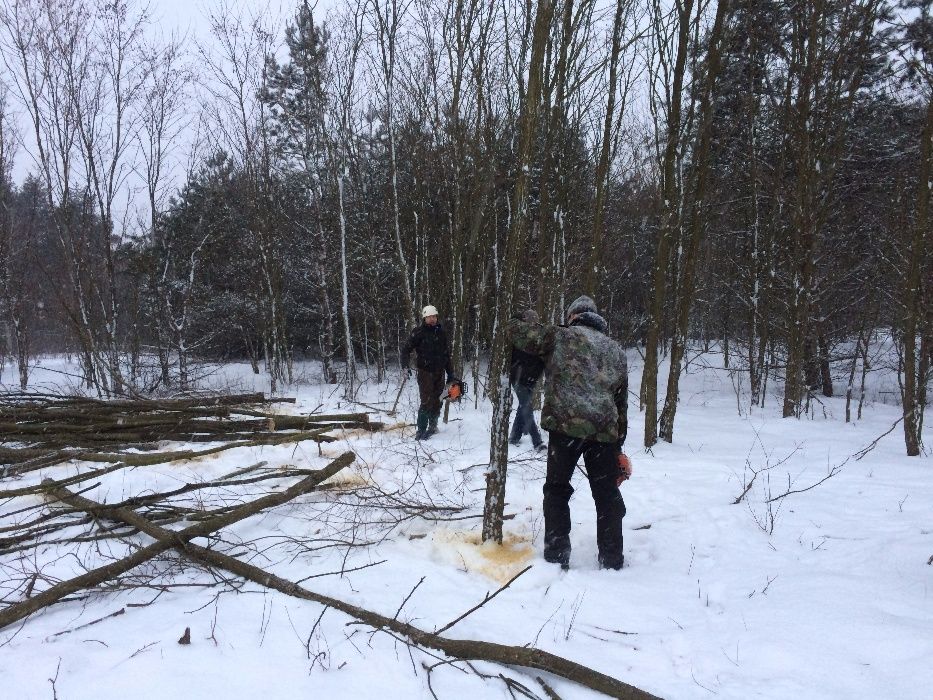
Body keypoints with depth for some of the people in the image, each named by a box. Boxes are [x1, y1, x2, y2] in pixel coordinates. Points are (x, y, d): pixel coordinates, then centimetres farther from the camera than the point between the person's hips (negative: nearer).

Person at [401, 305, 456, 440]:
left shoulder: (442, 332, 9)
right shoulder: (418, 333, -7)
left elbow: (447, 354, 16)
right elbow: (406, 350, -8)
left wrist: (450, 374, 16)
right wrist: (405, 366, -23)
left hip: (439, 373, 5)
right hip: (425, 372, -5)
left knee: (437, 402, 9)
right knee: (427, 402, -11)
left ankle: (433, 426, 24)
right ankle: (421, 431, -6)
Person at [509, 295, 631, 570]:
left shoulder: (562, 336, 5)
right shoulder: (616, 350, 21)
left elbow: (517, 330, 2)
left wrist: (516, 322, 27)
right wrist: (618, 445, 25)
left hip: (566, 425, -4)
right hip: (605, 430, 4)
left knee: (557, 488, 10)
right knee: (607, 492, 15)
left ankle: (556, 555, 8)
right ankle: (612, 559, 19)